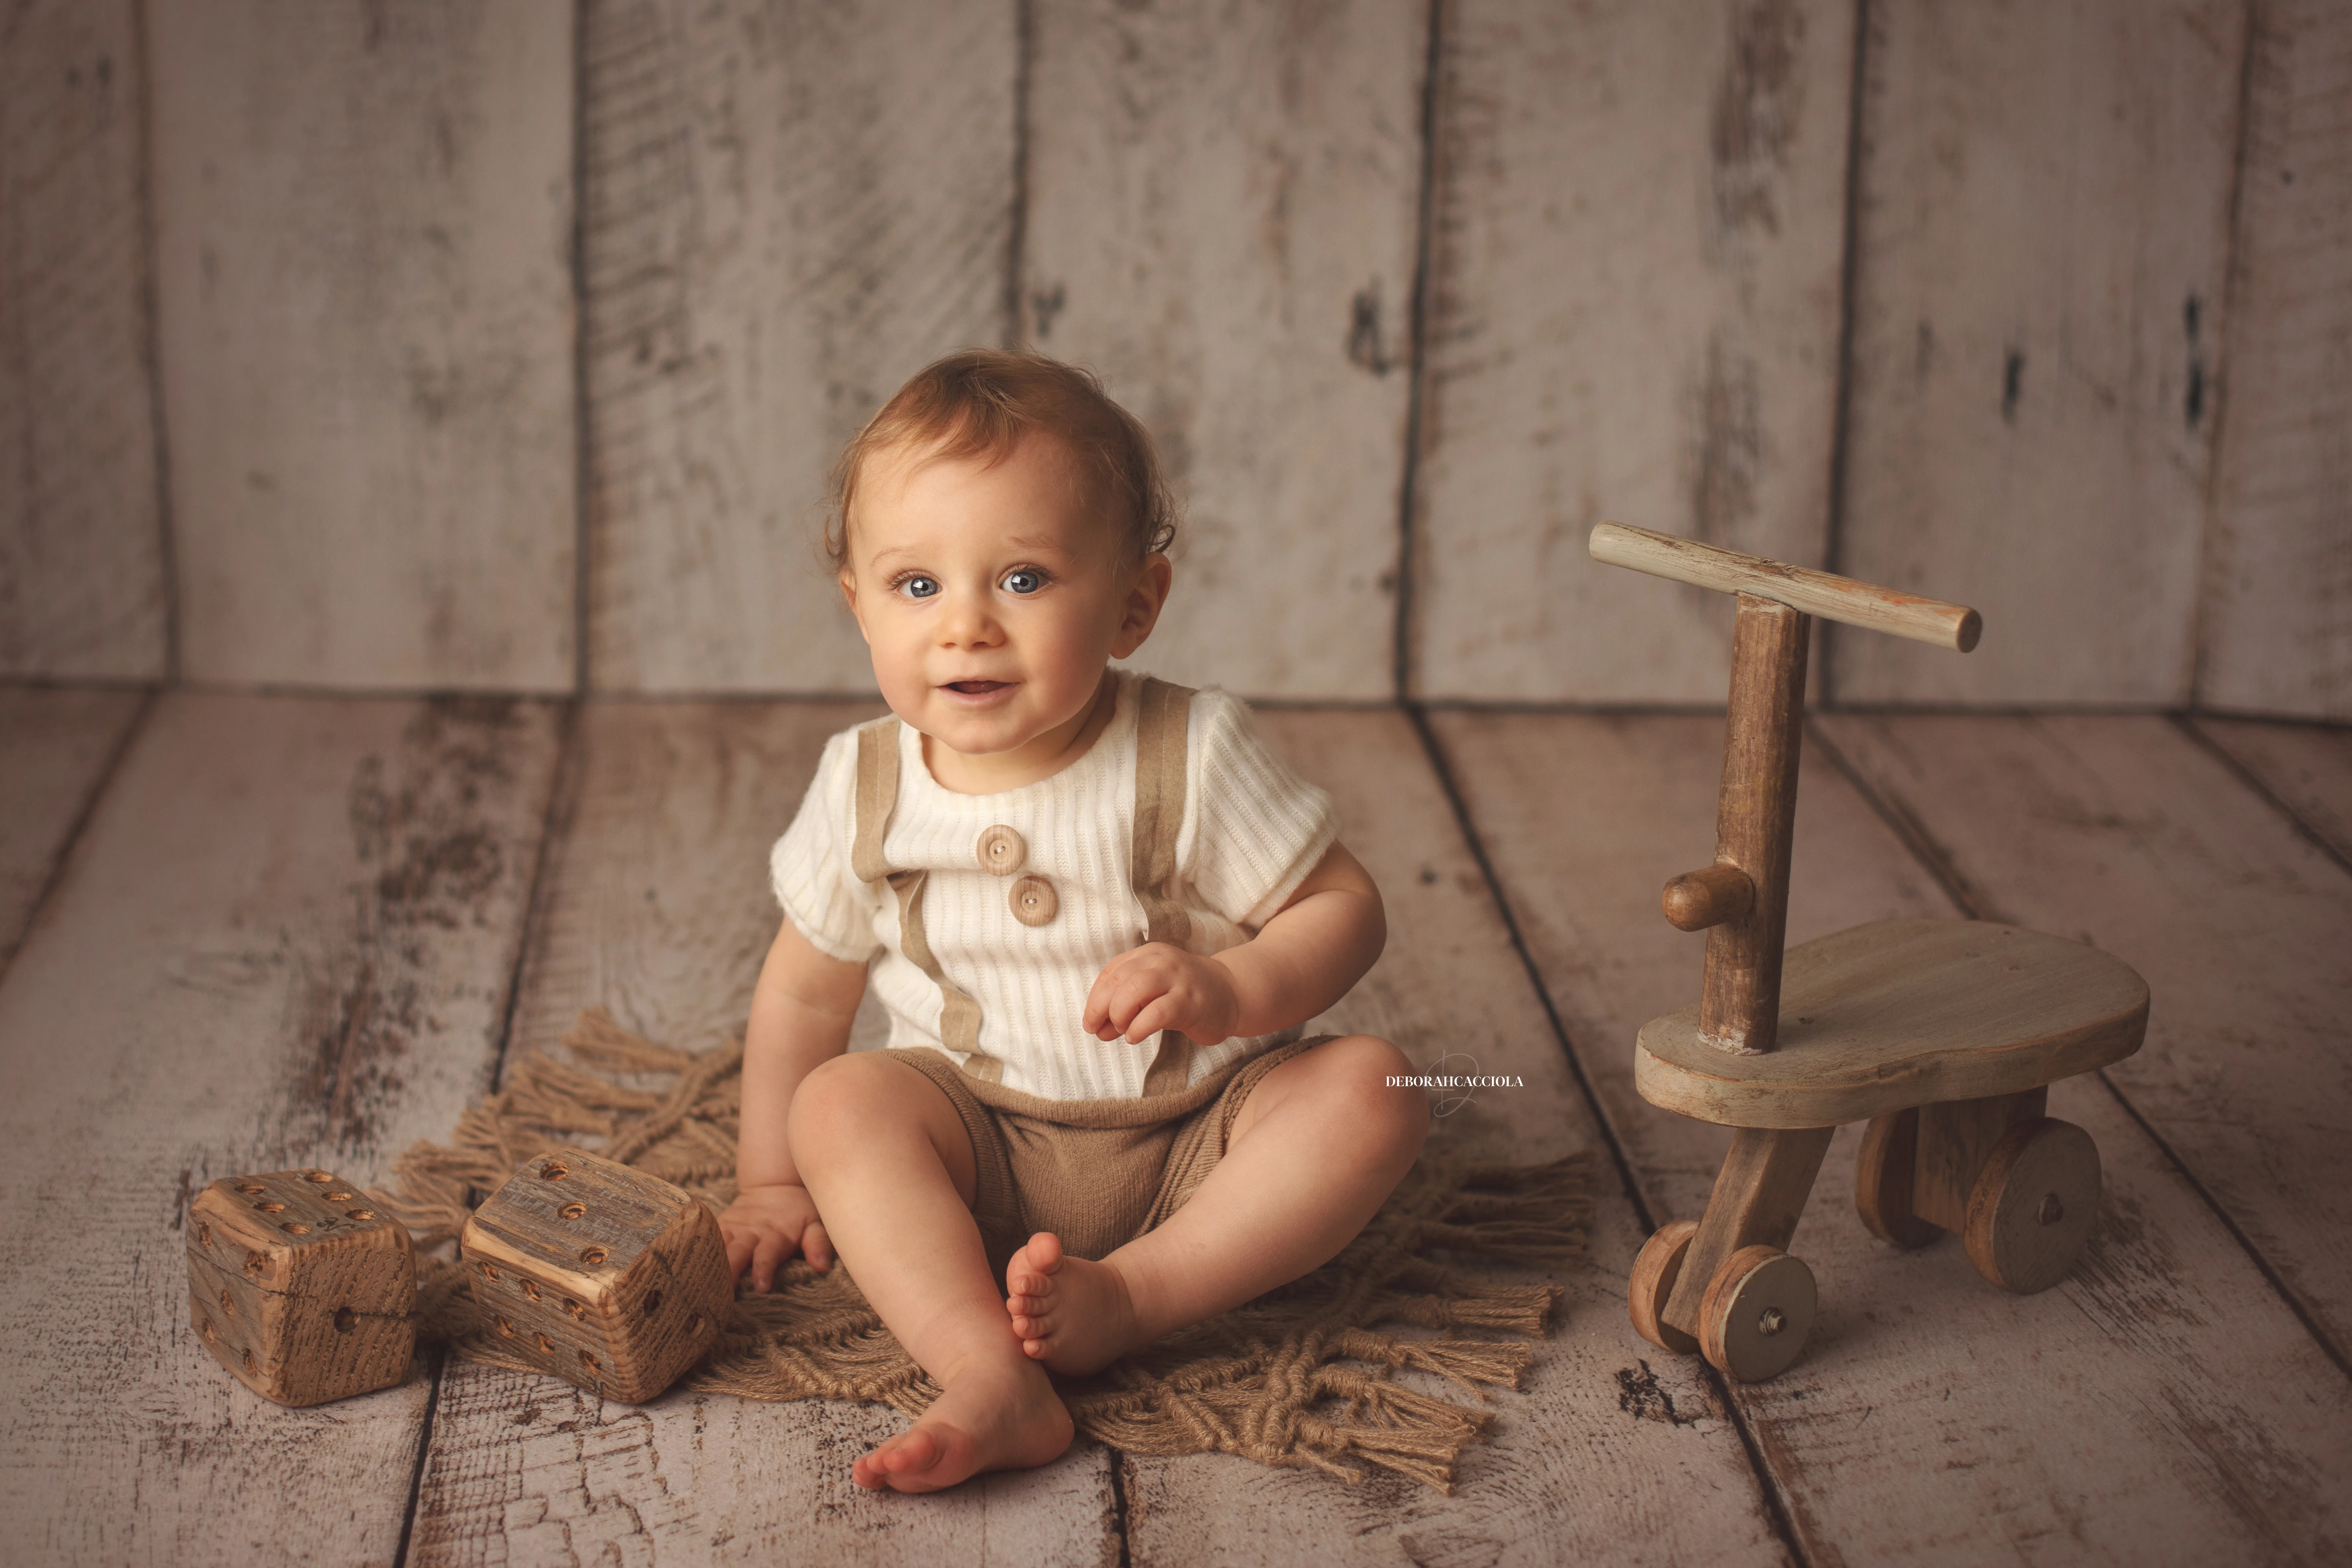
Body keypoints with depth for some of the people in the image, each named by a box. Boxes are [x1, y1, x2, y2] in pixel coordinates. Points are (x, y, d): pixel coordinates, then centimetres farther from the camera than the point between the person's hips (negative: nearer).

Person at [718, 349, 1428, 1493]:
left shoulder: (1193, 756, -14)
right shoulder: (866, 789, -7)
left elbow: (1345, 911, -10)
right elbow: (805, 989, 6)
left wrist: (1228, 990, -29)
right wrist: (773, 1182, 7)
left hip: (1198, 1139, -1)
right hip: (985, 1153, 2)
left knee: (1371, 1089, -24)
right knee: (843, 1101, -25)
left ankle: (1133, 1294, -30)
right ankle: (991, 1381, -40)